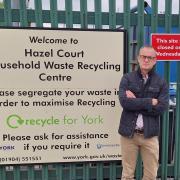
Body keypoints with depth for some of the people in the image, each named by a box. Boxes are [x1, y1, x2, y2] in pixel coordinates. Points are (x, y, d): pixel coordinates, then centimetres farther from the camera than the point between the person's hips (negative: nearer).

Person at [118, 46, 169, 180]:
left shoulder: (161, 82, 3)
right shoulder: (127, 78, 1)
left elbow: (162, 107, -10)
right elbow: (124, 102, -15)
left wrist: (135, 102, -12)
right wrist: (150, 102, -12)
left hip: (150, 134, 1)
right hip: (128, 132, -1)